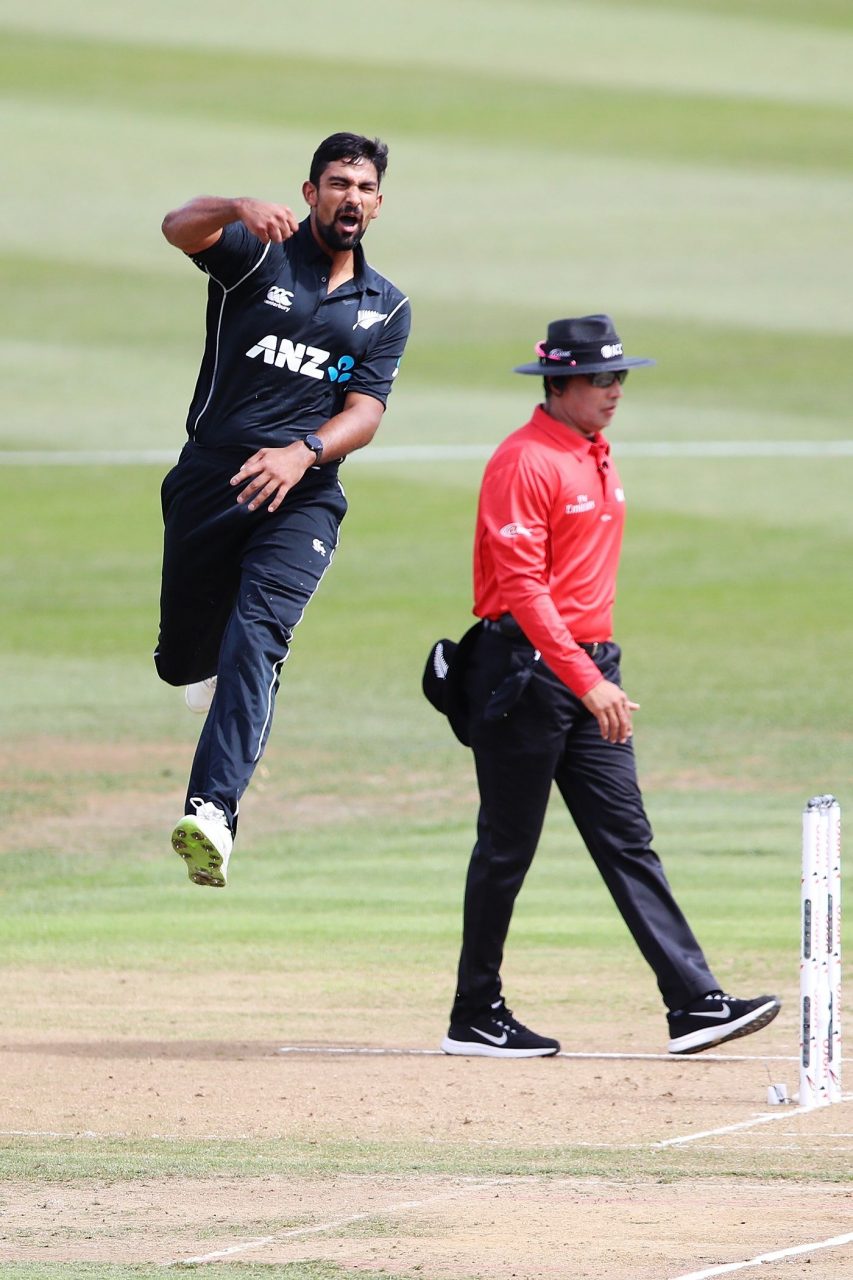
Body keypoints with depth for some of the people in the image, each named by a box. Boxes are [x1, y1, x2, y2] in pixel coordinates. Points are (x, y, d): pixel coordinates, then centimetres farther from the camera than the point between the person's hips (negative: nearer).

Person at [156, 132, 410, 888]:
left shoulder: (387, 309, 12)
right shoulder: (257, 255, 3)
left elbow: (365, 414, 2)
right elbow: (178, 228, -18)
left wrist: (303, 453, -19)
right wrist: (239, 209, -41)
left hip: (302, 496, 0)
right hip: (209, 483, 0)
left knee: (257, 636, -21)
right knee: (184, 654, 7)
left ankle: (213, 811, -35)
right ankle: (214, 666, 48)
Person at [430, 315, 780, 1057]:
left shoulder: (599, 459, 15)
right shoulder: (525, 463, -14)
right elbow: (522, 588, -21)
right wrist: (586, 682, -27)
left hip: (590, 670, 8)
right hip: (529, 674, -8)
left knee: (627, 841, 1)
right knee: (507, 850, 0)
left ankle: (695, 1004, -7)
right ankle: (476, 1018, 10)